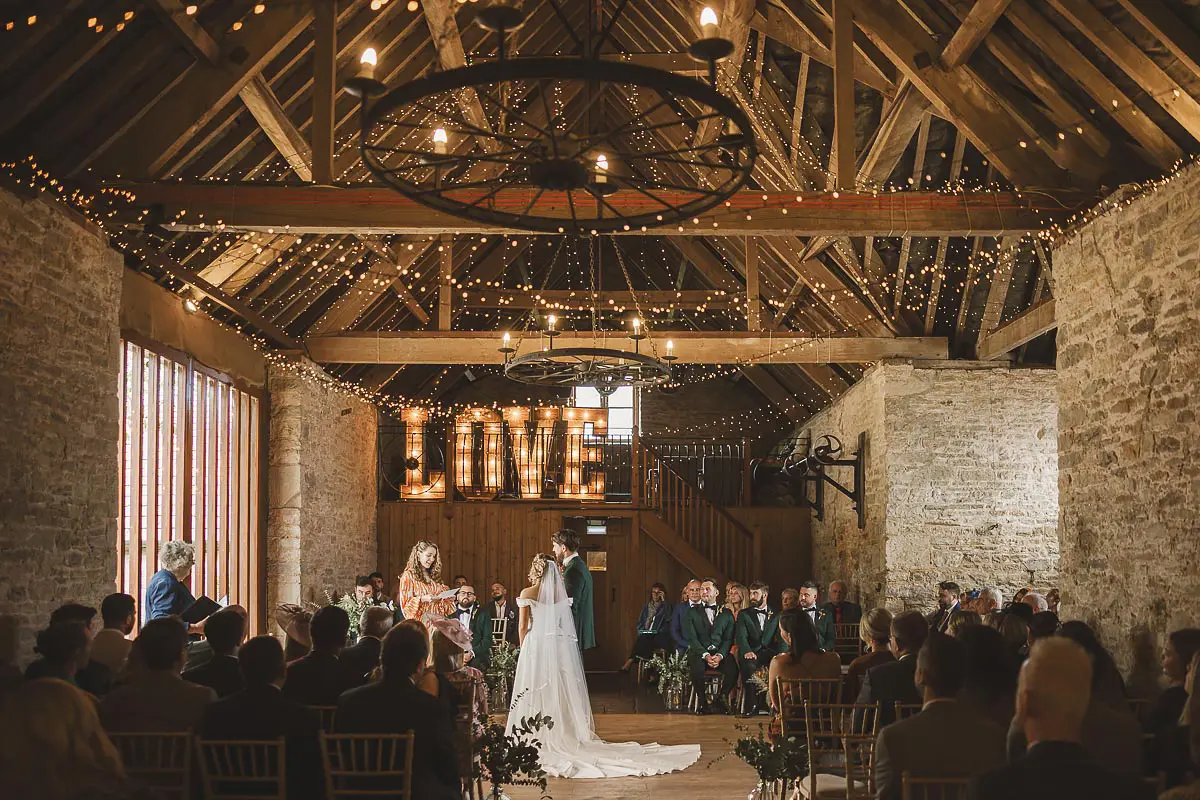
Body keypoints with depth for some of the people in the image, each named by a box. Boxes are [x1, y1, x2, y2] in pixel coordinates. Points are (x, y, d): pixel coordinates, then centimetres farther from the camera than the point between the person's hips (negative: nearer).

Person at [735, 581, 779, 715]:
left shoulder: (776, 616, 20)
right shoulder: (744, 615, 15)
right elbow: (741, 636, -2)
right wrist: (747, 651, -24)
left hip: (769, 653, 1)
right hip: (751, 654, -1)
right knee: (749, 666, -37)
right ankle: (752, 705, -28)